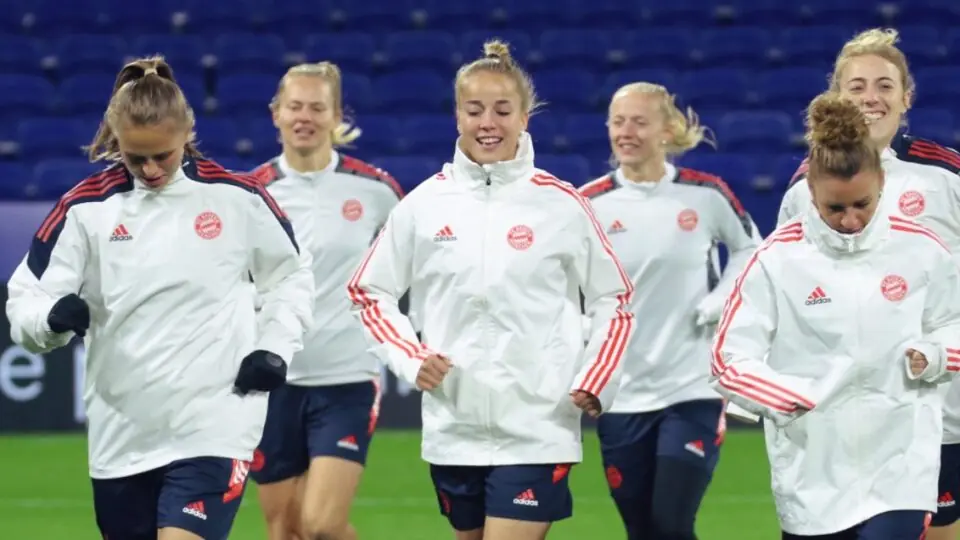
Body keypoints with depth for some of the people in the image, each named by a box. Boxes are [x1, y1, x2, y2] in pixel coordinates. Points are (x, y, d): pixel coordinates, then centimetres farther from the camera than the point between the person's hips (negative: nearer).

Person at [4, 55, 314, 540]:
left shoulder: (238, 199, -2)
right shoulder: (85, 208, -1)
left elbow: (290, 278, 13)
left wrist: (276, 349, -1)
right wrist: (53, 317, -22)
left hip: (213, 429, -3)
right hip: (121, 436, 3)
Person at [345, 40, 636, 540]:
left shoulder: (560, 204, -3)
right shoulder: (423, 205, 3)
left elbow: (614, 301, 6)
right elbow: (369, 292, 12)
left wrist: (593, 384, -6)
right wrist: (411, 358, -3)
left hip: (536, 428, -4)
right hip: (454, 428, 4)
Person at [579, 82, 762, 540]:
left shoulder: (705, 196, -3)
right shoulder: (589, 205, -2)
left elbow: (750, 249, 14)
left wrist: (719, 302, 1)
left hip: (693, 390, -2)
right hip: (621, 397, 2)